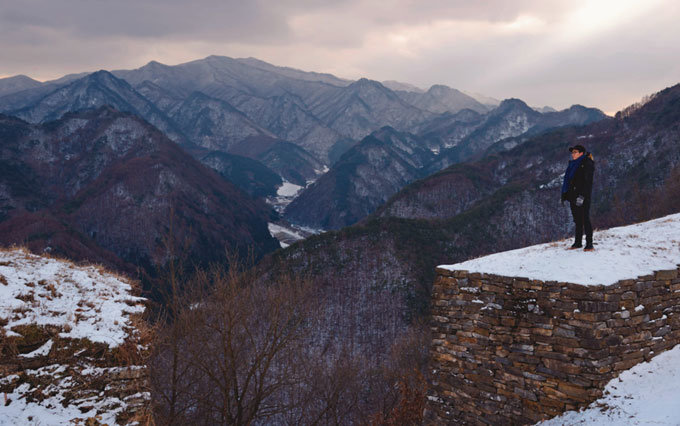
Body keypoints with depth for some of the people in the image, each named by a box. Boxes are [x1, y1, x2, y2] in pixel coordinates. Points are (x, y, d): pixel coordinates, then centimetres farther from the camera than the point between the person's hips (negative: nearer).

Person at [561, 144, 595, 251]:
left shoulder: (587, 164, -7)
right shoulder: (573, 164, 17)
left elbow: (587, 182, -15)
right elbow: (568, 181, 21)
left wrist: (582, 196, -23)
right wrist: (564, 195, 16)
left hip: (583, 197, -8)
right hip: (573, 196, 8)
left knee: (585, 219, -9)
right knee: (577, 220, 11)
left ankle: (589, 244, -7)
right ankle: (578, 243, 17)